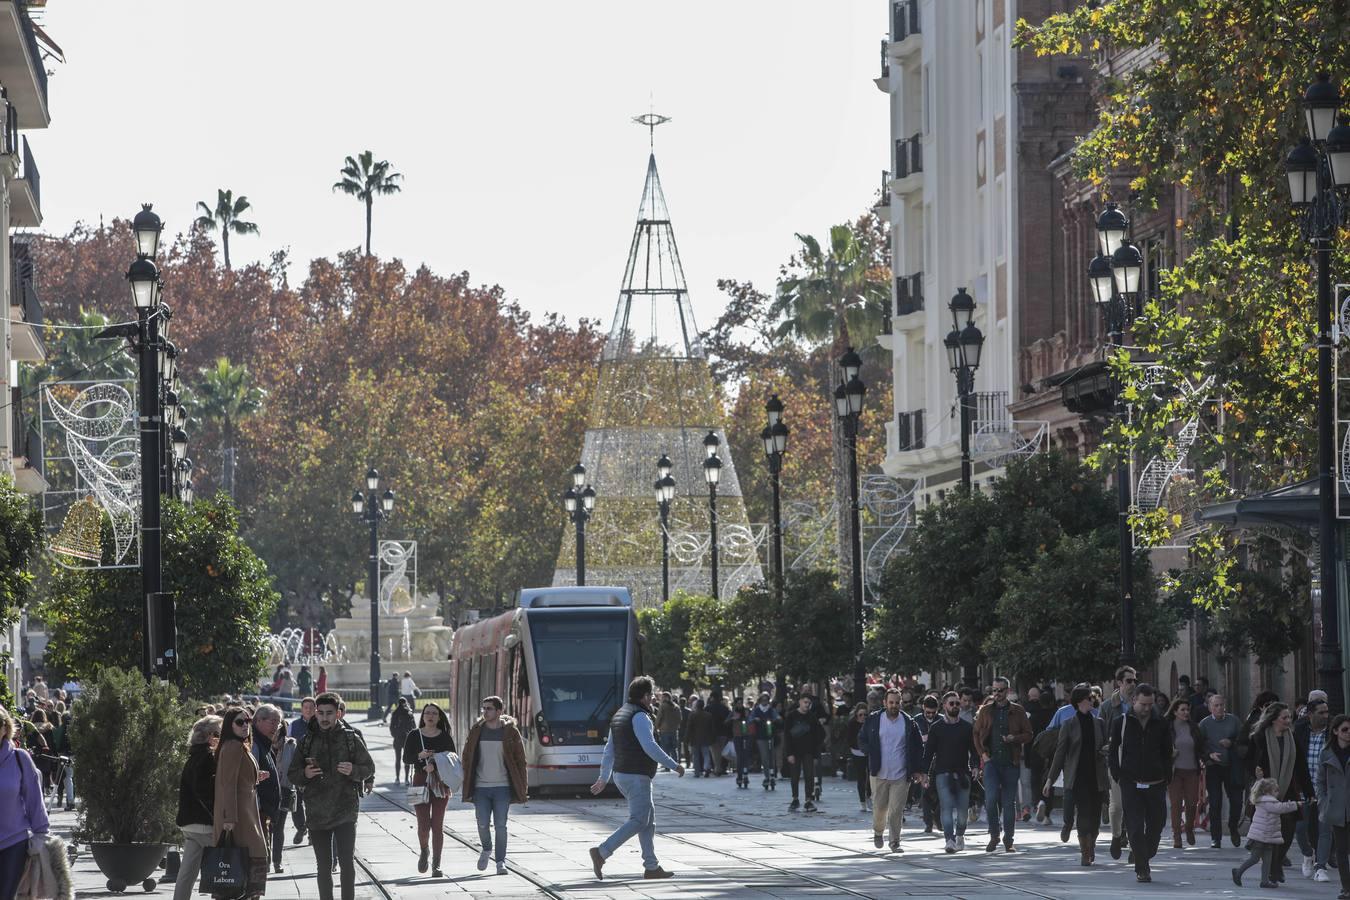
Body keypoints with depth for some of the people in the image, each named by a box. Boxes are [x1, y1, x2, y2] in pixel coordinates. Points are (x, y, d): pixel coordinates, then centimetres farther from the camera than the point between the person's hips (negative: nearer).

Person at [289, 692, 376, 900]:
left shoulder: (350, 739, 2)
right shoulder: (307, 742, 7)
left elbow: (369, 768, 6)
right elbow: (292, 775, 11)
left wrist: (354, 770, -15)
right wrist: (305, 774, -11)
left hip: (345, 810, -2)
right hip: (317, 813, 2)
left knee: (347, 862, -8)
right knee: (323, 866, 8)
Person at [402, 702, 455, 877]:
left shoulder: (445, 737, 3)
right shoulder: (414, 736, 4)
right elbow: (406, 759, 1)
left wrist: (435, 766, -18)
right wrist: (420, 756, -19)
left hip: (441, 783, 0)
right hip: (420, 782, 0)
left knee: (438, 824, -2)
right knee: (423, 824, -6)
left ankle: (436, 865, 3)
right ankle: (424, 852, 25)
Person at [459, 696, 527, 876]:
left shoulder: (510, 732, -1)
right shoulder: (476, 731, 5)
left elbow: (520, 759, 3)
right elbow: (467, 758, 9)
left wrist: (521, 786, -2)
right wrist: (466, 786, 4)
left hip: (502, 787, -2)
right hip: (480, 787, 2)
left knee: (500, 825, -5)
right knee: (482, 824, -1)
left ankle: (501, 862, 4)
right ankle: (486, 849, 28)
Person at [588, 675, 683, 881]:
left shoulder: (620, 715, 15)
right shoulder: (640, 717, -15)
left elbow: (609, 750, 18)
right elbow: (650, 747, -22)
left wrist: (604, 778, 21)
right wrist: (674, 766, -15)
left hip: (621, 775, 10)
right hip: (636, 777, -10)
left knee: (648, 818, 12)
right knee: (638, 821, -10)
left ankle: (651, 867, 10)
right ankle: (602, 852, -18)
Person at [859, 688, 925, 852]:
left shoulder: (908, 723, 3)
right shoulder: (873, 720, 3)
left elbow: (918, 747, 8)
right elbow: (862, 740, 10)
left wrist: (918, 771, 2)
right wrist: (873, 754, -6)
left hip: (901, 775, 0)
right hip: (879, 774, 0)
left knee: (896, 810, -4)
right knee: (879, 807, 5)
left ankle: (895, 842, 4)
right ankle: (878, 832, 33)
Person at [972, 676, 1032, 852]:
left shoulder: (1018, 711, 6)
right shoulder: (985, 711, 9)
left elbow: (1028, 735, 8)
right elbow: (976, 734, 14)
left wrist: (1015, 738, -12)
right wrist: (983, 753, 0)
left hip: (1011, 763, 0)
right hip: (991, 761, 0)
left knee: (1009, 802, 3)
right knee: (991, 798, -15)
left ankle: (1008, 840, 11)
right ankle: (994, 836, 0)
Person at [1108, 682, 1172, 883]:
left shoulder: (1161, 725, 7)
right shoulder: (1121, 723, 3)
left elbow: (1167, 754, 14)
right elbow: (1113, 752, 7)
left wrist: (1165, 779, 6)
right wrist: (1118, 777, 0)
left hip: (1156, 785, 2)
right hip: (1131, 784, -2)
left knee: (1156, 825, 5)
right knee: (1135, 828, -8)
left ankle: (1144, 861, 26)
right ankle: (1142, 869, -3)